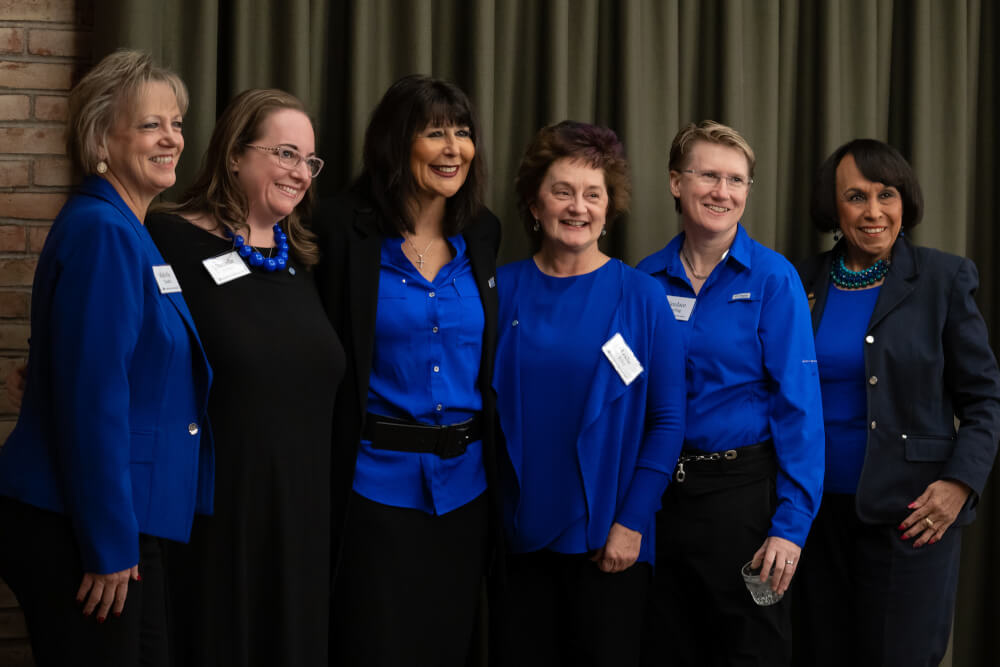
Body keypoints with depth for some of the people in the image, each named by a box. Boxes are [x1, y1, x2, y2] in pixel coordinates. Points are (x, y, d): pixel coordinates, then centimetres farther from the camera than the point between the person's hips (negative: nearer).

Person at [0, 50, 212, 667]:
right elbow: (92, 397, -20)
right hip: (76, 534, -9)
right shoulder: (101, 233, -15)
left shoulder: (126, 233, 14)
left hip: (125, 523, 9)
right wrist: (109, 546, -19)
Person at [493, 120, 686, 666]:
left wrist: (632, 522, -9)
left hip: (608, 542, -2)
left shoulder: (641, 298, -3)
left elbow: (667, 420, -3)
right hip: (519, 538, 2)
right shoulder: (501, 290, 2)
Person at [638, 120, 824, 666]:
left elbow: (798, 405, -11)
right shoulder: (646, 280, 2)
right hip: (658, 492, 3)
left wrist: (791, 524, -17)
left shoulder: (772, 279, -8)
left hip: (743, 489, -3)